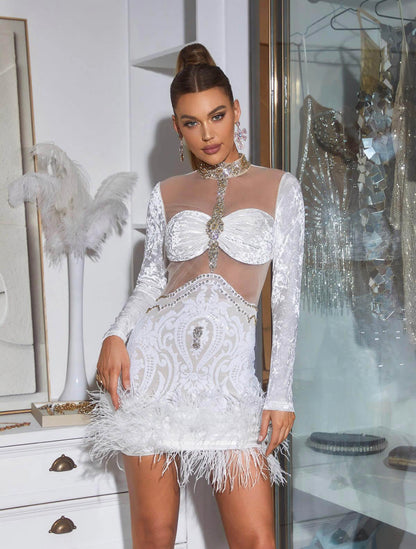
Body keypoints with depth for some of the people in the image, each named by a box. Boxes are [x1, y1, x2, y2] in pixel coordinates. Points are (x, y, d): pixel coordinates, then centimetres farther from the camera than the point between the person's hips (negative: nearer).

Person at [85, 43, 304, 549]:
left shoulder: (279, 187, 6)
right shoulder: (166, 195, 12)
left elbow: (287, 295, 3)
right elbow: (151, 279, 14)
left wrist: (280, 393, -2)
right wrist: (115, 336, -7)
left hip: (229, 372, -1)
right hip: (154, 357, 2)